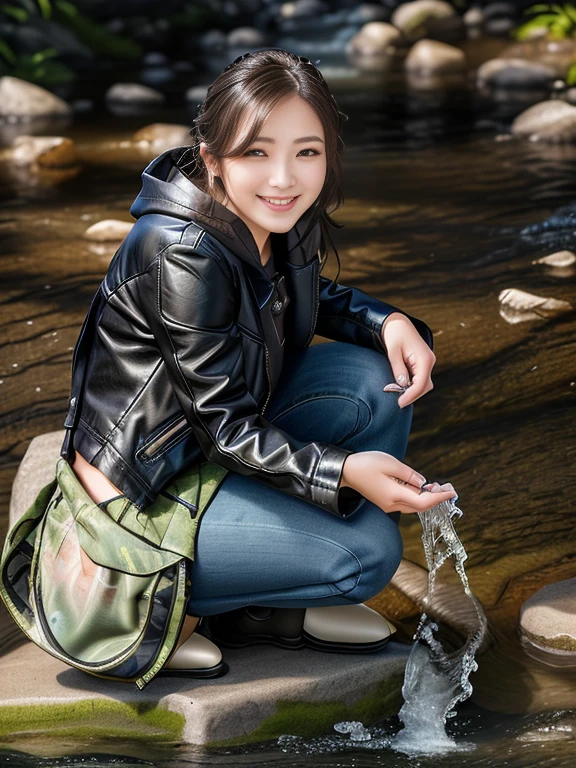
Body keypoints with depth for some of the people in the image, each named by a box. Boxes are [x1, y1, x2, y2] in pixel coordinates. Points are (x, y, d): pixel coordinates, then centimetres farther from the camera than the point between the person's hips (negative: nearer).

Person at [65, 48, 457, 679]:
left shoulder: (279, 222, -5)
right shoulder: (181, 254, -29)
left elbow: (314, 298, 17)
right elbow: (228, 428, -25)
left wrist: (389, 322, -4)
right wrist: (343, 472, -36)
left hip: (220, 448, 9)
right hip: (139, 496, -9)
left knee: (377, 380, -4)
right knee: (366, 552, -16)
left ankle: (284, 609, 5)